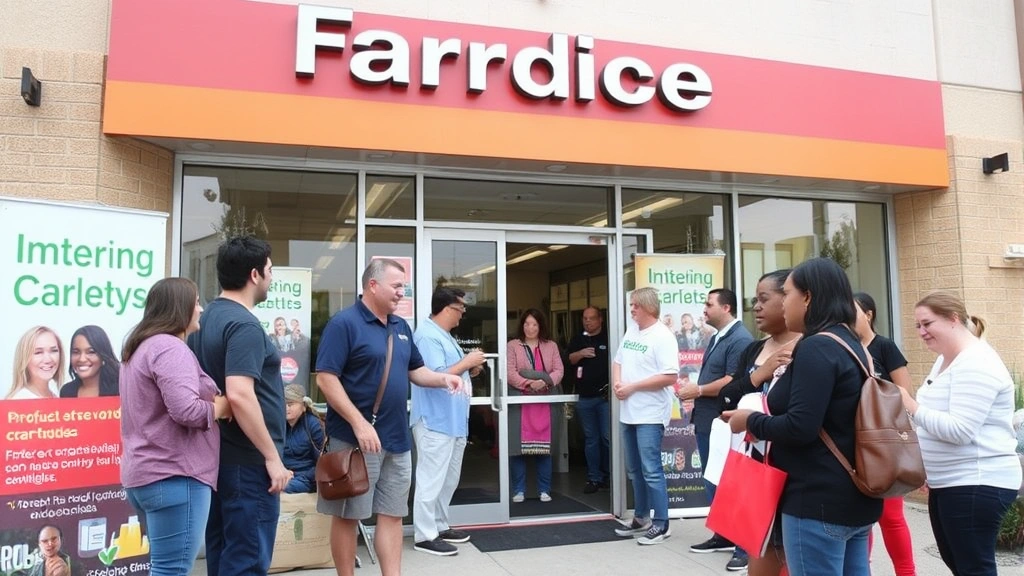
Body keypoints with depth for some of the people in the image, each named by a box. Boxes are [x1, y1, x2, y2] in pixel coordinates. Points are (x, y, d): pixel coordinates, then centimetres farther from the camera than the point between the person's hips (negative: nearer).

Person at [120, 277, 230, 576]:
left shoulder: (141, 347, 18)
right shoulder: (170, 348, -14)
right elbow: (186, 411, -25)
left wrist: (211, 401, 10)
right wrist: (223, 406, -7)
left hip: (146, 473, 10)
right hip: (174, 475, -10)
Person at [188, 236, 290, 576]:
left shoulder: (206, 318, 11)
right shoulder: (244, 325, -19)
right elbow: (239, 395, -29)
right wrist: (273, 457, -22)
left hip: (218, 455, 10)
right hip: (247, 461, -10)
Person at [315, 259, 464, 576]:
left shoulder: (401, 327, 12)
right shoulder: (343, 323, -12)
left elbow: (415, 370, 19)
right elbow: (326, 378, -17)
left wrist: (443, 378, -2)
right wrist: (359, 423, -22)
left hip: (397, 438, 7)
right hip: (357, 437, -7)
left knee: (393, 514, 12)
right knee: (348, 515, 6)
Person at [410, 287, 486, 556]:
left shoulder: (444, 335, 16)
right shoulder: (428, 335, -17)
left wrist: (470, 369, 4)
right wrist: (468, 361, -17)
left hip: (453, 421, 11)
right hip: (435, 422, -11)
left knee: (449, 480, 18)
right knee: (431, 481, -3)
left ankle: (440, 526, 29)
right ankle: (424, 536, 6)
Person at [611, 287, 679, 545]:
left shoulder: (662, 337, -14)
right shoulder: (631, 331, 11)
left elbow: (669, 377, -21)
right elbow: (618, 361, 18)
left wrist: (632, 387, -18)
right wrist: (617, 382, -3)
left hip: (650, 415, -8)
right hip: (629, 413, 8)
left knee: (651, 471, -4)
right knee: (635, 470, 16)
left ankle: (661, 524, 8)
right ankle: (641, 518, 29)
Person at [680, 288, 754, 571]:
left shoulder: (740, 339, -15)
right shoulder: (716, 339, 16)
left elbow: (733, 381, -24)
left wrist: (698, 390, -15)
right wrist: (692, 389, 8)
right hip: (706, 423, 10)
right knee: (712, 483, 17)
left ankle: (746, 546, 7)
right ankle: (723, 536, 29)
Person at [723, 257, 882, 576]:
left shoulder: (816, 347, -18)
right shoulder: (852, 345, 11)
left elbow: (801, 427, -24)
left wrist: (750, 421, -8)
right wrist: (764, 418, 12)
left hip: (819, 501, -10)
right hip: (854, 497, 10)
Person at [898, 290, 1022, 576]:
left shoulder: (976, 363, -19)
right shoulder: (945, 360, 12)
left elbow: (960, 430, -27)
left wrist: (912, 408, -28)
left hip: (977, 484, -10)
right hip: (947, 483, 10)